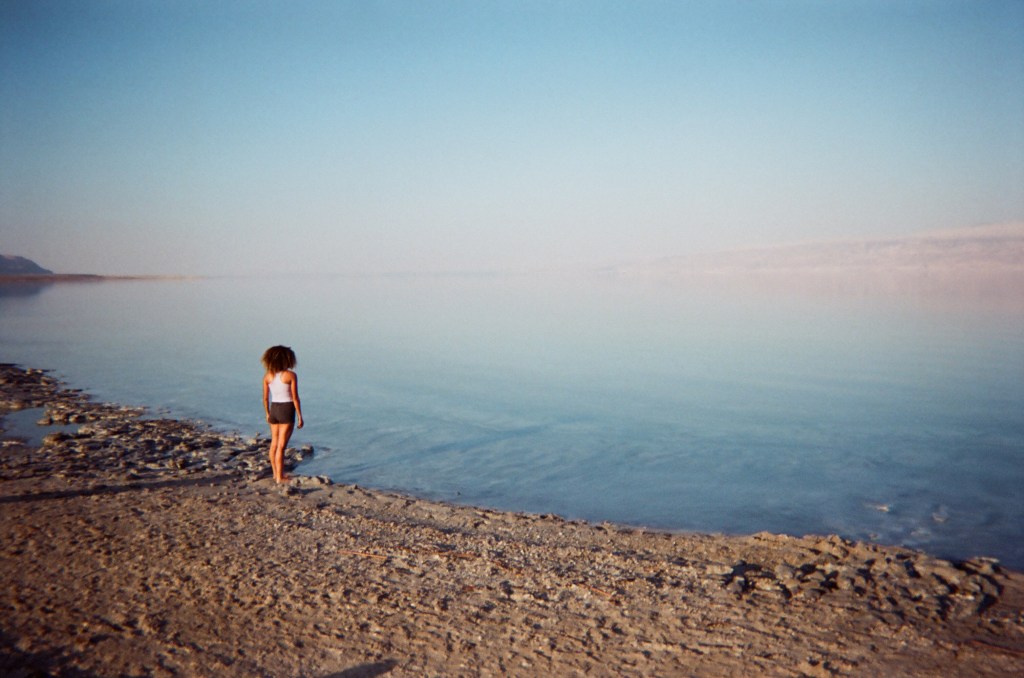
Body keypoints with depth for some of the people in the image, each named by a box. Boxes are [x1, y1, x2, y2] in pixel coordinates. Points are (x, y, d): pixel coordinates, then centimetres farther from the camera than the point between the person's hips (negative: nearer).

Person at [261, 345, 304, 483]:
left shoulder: (267, 376, 1)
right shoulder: (290, 375, -12)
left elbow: (265, 398, 5)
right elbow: (295, 398, -12)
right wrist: (300, 416, -5)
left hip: (274, 409, 5)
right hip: (287, 410, -5)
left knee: (274, 444, 16)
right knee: (281, 446, -2)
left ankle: (275, 474, 26)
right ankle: (280, 477, 1)